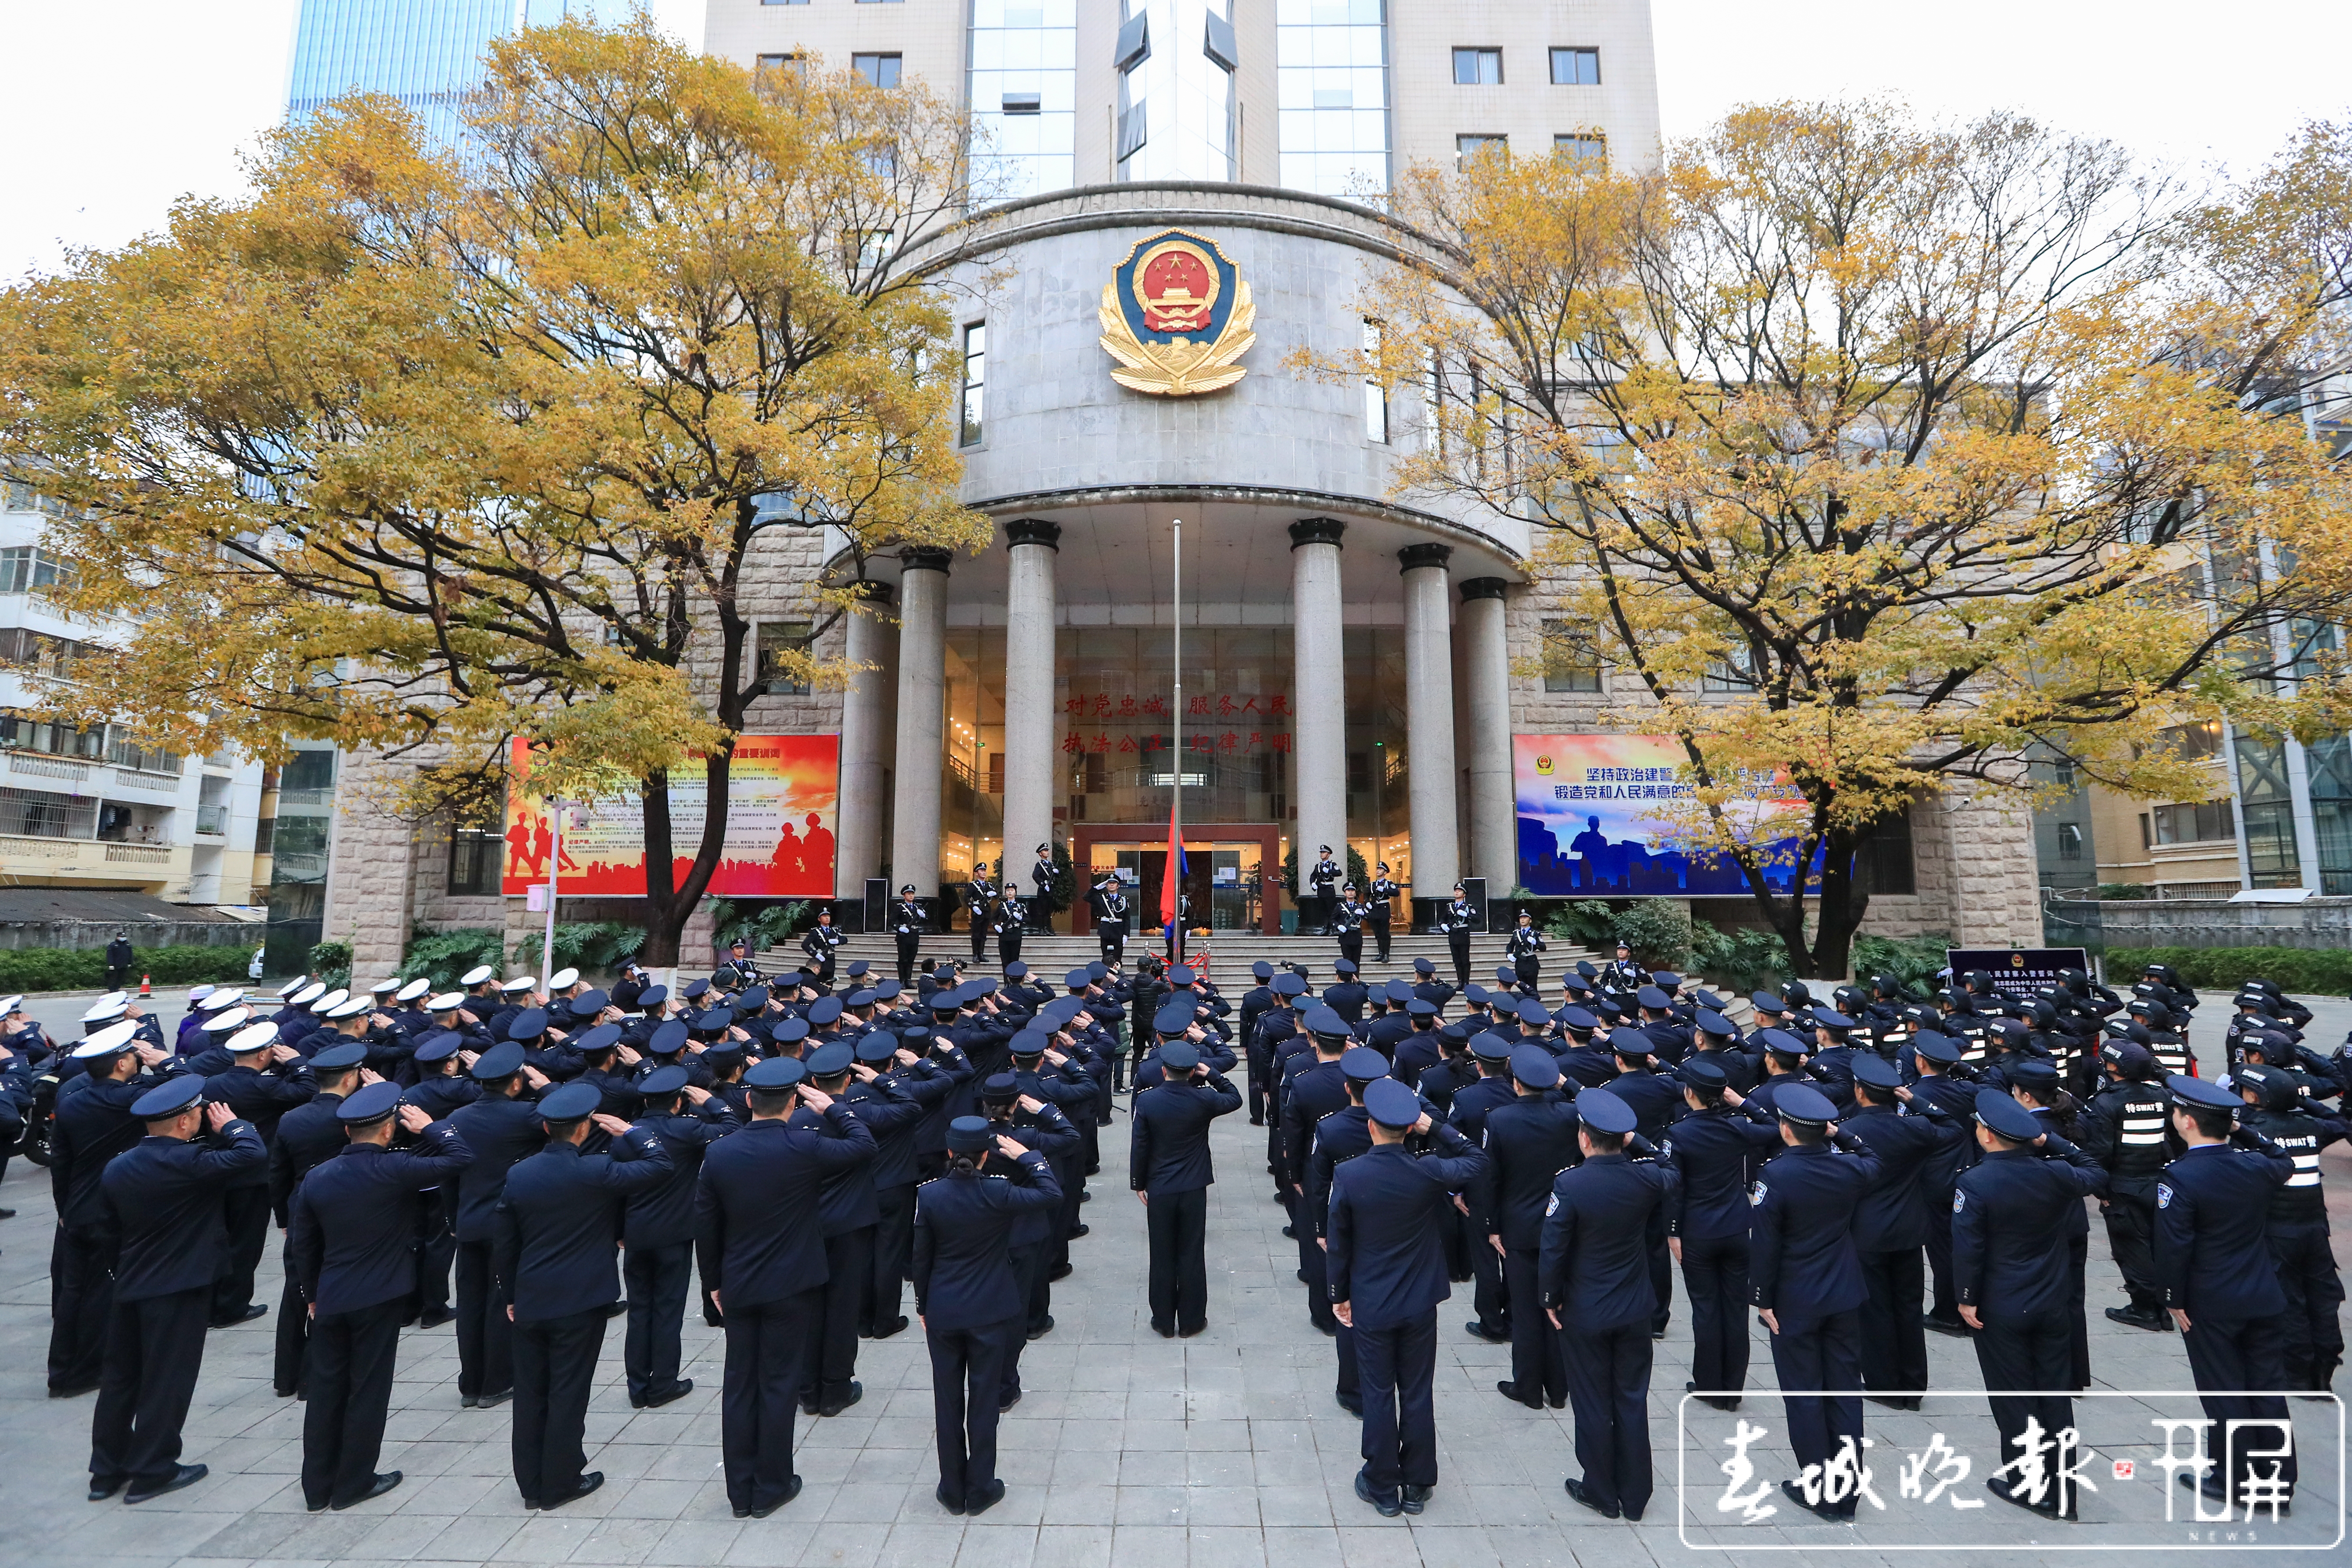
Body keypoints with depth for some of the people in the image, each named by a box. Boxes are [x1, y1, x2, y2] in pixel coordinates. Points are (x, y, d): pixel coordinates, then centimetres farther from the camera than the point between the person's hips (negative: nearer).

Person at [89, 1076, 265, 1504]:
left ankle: (106, 1470, 27)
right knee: (167, 1379, 5)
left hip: (128, 1288, 8)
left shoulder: (117, 1167, 3)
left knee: (120, 1376, 17)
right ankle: (151, 1471, 14)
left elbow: (112, 1225, 13)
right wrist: (232, 1125, -14)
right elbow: (255, 1155, -32)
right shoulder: (189, 1162, -23)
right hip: (178, 1291, -8)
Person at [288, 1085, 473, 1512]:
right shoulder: (395, 1170, -20)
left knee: (326, 1389, 16)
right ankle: (353, 1484, 19)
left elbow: (301, 1245, 8)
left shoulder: (317, 1178, -1)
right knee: (368, 1390, 8)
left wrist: (312, 1295, 19)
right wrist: (431, 1127, -6)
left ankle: (317, 1486, 26)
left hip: (329, 1301, 5)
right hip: (379, 1299, -5)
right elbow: (460, 1157, -18)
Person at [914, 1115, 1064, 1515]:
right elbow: (1052, 1195, -8)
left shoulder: (928, 1194, -11)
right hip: (990, 1314, -2)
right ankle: (980, 1491, 22)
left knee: (947, 1400, 15)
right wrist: (1025, 1156, -3)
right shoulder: (997, 1194, -19)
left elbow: (921, 1257, -2)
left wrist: (922, 1305, 11)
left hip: (942, 1314, 2)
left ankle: (952, 1491, 27)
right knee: (983, 1400, 11)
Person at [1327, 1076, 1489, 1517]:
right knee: (1418, 1393, 15)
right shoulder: (1428, 1171, -18)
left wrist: (1339, 1294, 4)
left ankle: (1382, 1487, 25)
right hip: (1420, 1303, 1)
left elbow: (1338, 1243, -9)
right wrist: (1435, 1128, -4)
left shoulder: (1348, 1174, -19)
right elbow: (1476, 1162, 2)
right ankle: (1417, 1485, 29)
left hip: (1370, 1305, -1)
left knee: (1378, 1394, 13)